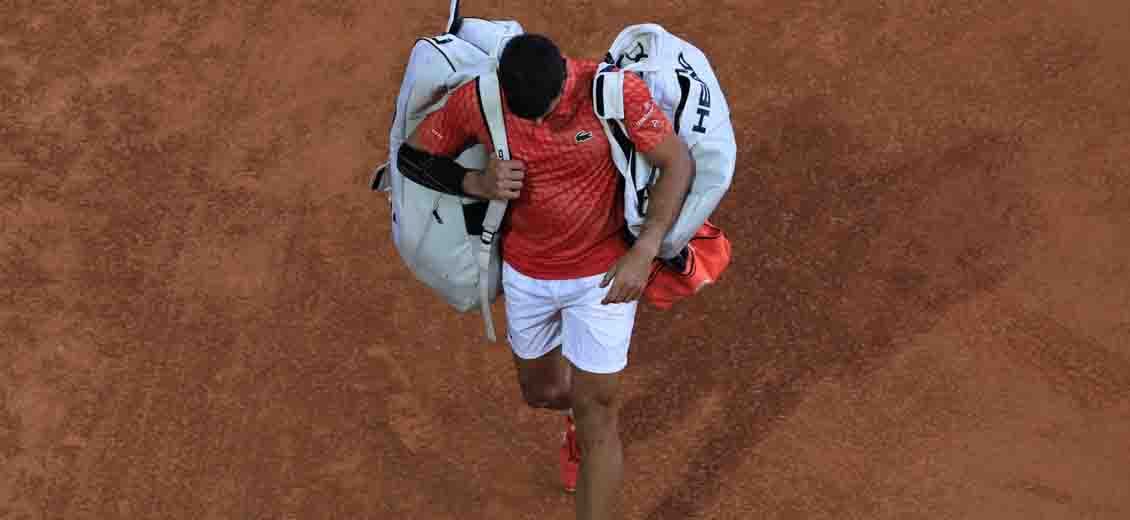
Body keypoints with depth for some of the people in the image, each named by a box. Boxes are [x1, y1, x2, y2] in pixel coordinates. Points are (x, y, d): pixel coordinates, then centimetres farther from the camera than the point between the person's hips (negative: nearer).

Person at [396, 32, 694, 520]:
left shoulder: (614, 91, -25)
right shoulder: (476, 101, -18)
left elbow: (677, 163, -15)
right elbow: (412, 155, -4)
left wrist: (644, 252, -22)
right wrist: (477, 183, -23)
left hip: (602, 274, -3)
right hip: (525, 273, 3)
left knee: (596, 413, 0)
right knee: (541, 391, 21)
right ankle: (580, 414, 58)